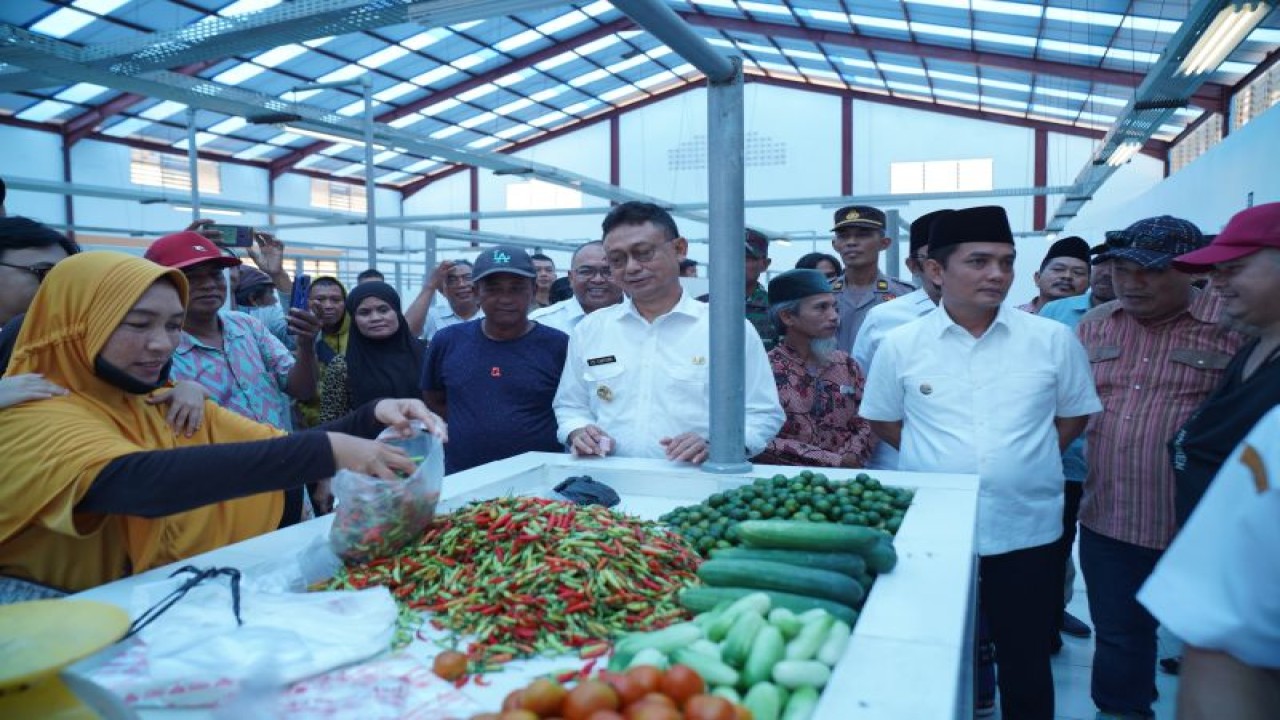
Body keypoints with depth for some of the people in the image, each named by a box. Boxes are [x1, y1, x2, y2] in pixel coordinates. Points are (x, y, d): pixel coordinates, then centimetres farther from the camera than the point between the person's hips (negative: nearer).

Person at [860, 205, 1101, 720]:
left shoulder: (1053, 340, -1)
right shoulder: (900, 345, -3)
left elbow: (1075, 414, 11)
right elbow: (882, 420, 8)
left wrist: (1025, 461, 2)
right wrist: (941, 461, 0)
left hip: (1027, 532, 1)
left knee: (1025, 664, 15)